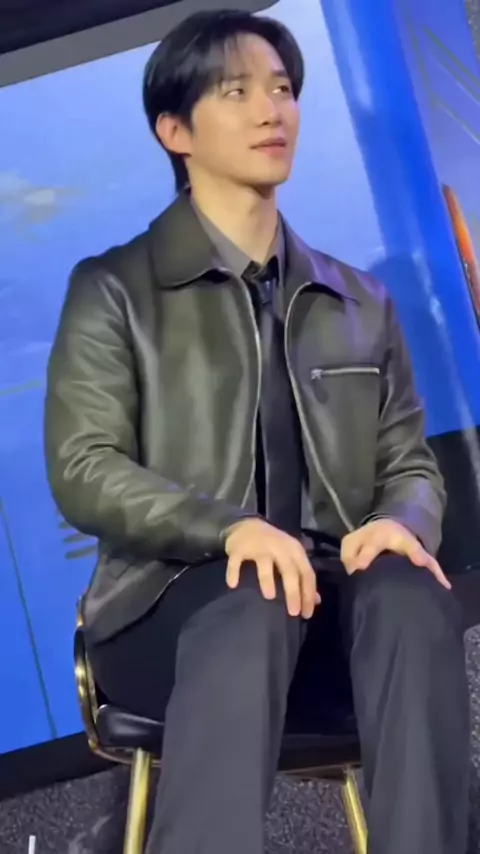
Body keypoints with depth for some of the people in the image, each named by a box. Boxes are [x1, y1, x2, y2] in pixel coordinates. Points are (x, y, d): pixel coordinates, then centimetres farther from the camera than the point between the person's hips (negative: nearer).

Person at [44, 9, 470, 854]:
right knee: (254, 603, -38)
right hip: (176, 602, -3)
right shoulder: (112, 288, 7)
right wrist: (229, 529, -23)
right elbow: (82, 471, -5)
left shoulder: (362, 302, 20)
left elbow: (411, 462, 17)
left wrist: (401, 523, -10)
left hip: (332, 593, 3)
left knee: (411, 592, -32)